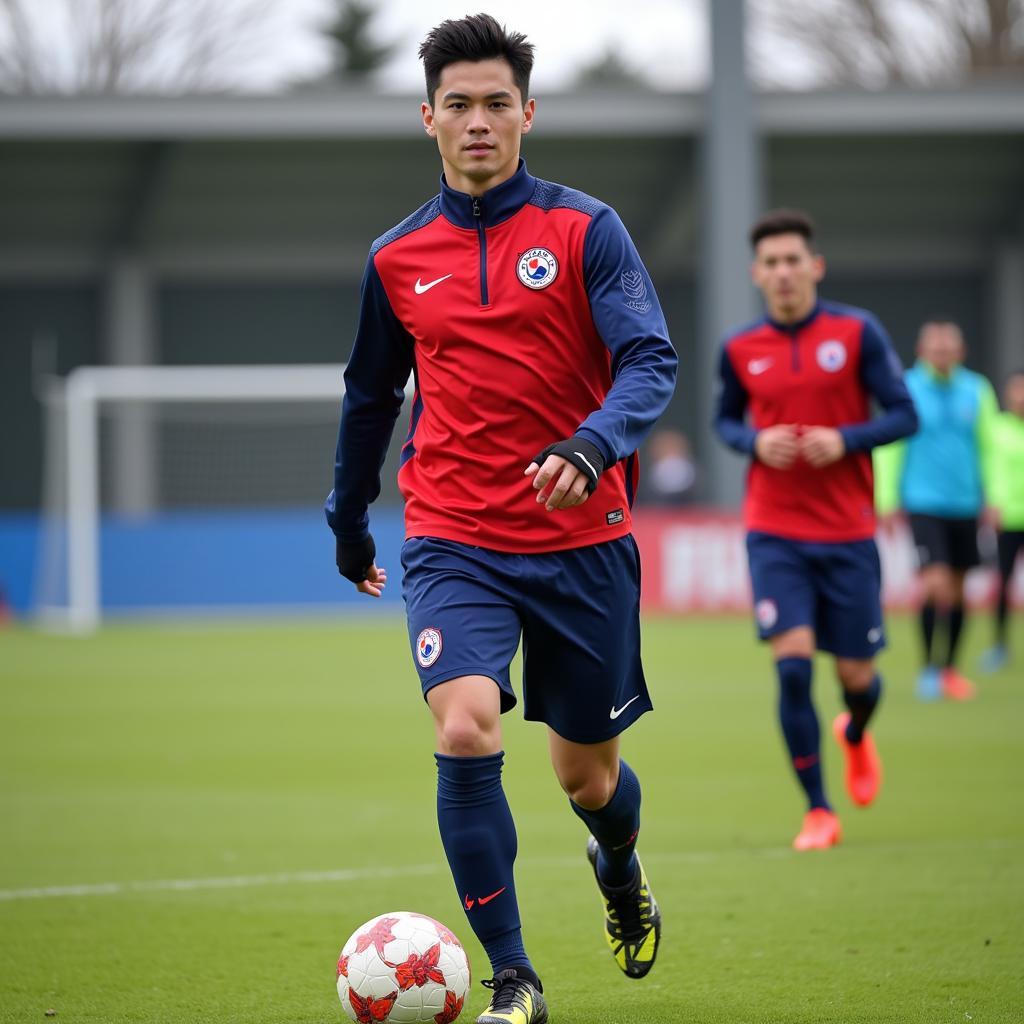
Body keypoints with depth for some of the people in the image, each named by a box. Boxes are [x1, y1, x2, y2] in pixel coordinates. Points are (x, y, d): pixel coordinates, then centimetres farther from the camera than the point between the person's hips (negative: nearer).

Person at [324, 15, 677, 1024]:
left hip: (582, 542, -1)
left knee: (587, 776, 10)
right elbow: (369, 397, 21)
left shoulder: (584, 229, -2)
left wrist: (592, 445, -32)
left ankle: (620, 872, 48)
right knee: (465, 730, -22)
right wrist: (348, 524, 28)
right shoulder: (396, 258, 7)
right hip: (453, 547, 1)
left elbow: (650, 362, -12)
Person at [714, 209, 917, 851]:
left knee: (857, 676, 6)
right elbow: (726, 420, 16)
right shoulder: (740, 350, 2)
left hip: (848, 533, 0)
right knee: (792, 663, -14)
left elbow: (904, 415, -1)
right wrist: (755, 442, -6)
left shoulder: (858, 333, -3)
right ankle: (819, 811, -3)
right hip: (775, 533, 0)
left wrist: (846, 439, -18)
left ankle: (856, 733, 44)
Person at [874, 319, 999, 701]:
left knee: (957, 588, 9)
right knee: (936, 583, -17)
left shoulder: (977, 390, 5)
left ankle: (949, 668, 22)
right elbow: (890, 445, 0)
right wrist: (888, 500, -3)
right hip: (924, 506, -4)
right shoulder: (907, 388, -3)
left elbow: (989, 446, 11)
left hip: (965, 507, 4)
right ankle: (929, 668, -7)